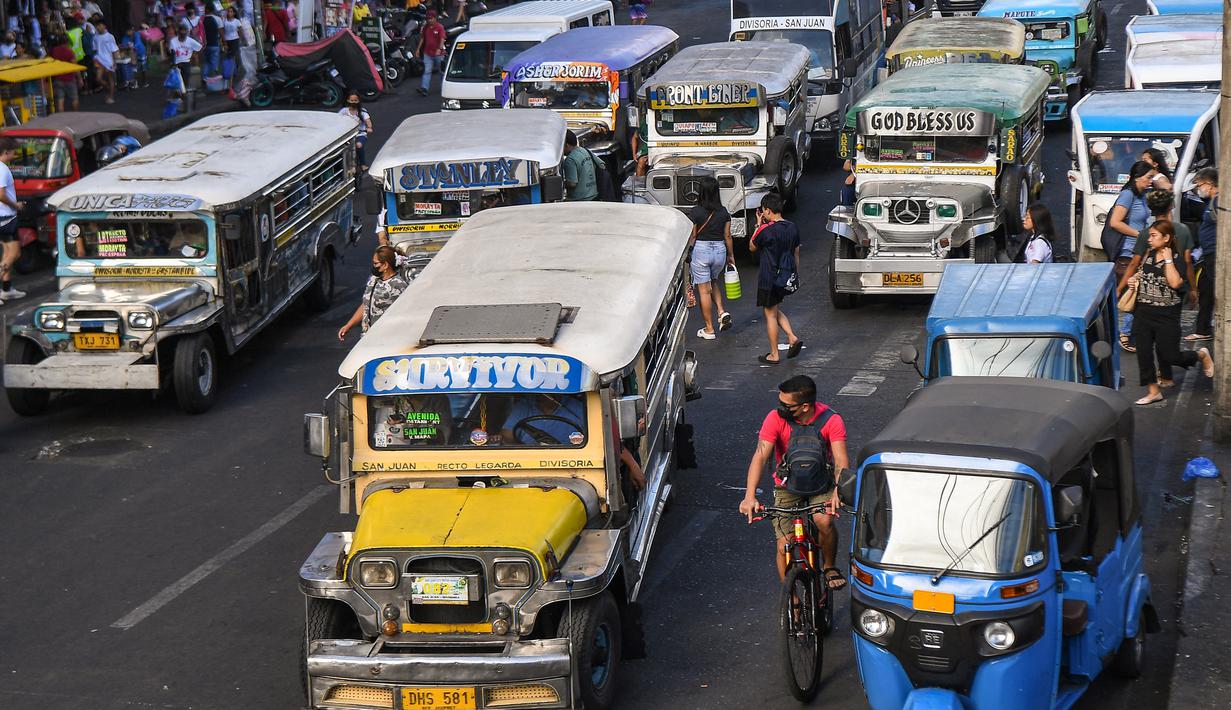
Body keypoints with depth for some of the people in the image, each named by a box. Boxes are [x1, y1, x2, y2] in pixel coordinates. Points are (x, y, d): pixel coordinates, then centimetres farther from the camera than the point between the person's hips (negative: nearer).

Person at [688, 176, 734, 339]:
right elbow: (727, 236, 5)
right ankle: (722, 312, 6)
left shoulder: (695, 212, -12)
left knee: (704, 290, 3)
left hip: (701, 250, -4)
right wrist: (731, 255, 17)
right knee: (713, 283, 27)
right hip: (720, 250, 4)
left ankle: (709, 329, 7)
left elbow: (692, 236, -9)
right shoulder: (724, 212, -1)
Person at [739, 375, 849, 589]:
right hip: (787, 487, 1)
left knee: (824, 521, -30)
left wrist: (839, 490, -48)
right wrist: (750, 496, -42)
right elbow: (760, 456, -28)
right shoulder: (776, 419, -19)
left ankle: (830, 567, 0)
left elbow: (841, 460, -27)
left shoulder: (831, 420, -19)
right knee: (784, 546, -10)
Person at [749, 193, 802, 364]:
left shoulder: (765, 230, -19)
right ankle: (792, 338, 9)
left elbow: (752, 247, -2)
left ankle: (774, 355, 11)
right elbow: (796, 254, 11)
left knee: (770, 314, 5)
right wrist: (795, 276, 20)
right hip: (788, 278, 7)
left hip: (770, 279, -7)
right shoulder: (792, 228, 2)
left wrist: (759, 225, 0)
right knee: (776, 310, 24)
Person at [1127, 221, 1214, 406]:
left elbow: (1175, 283, -27)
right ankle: (1153, 391, 13)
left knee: (1170, 356, 1)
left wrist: (1168, 259, -22)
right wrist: (1134, 279, 5)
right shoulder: (1149, 254, 6)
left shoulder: (1178, 259, -11)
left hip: (1167, 314, -5)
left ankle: (1201, 355, 30)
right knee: (1143, 353, 1)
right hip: (1144, 312, 5)